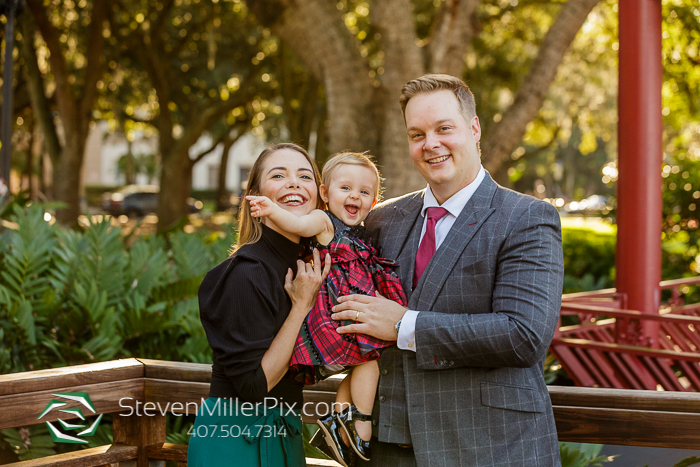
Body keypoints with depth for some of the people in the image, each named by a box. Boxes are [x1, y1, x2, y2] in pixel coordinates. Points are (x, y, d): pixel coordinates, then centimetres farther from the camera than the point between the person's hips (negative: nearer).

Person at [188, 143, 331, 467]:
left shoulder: (304, 263, 4)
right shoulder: (247, 273, -20)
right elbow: (254, 384, -21)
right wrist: (302, 305, -19)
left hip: (282, 436, 8)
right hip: (234, 440, -8)